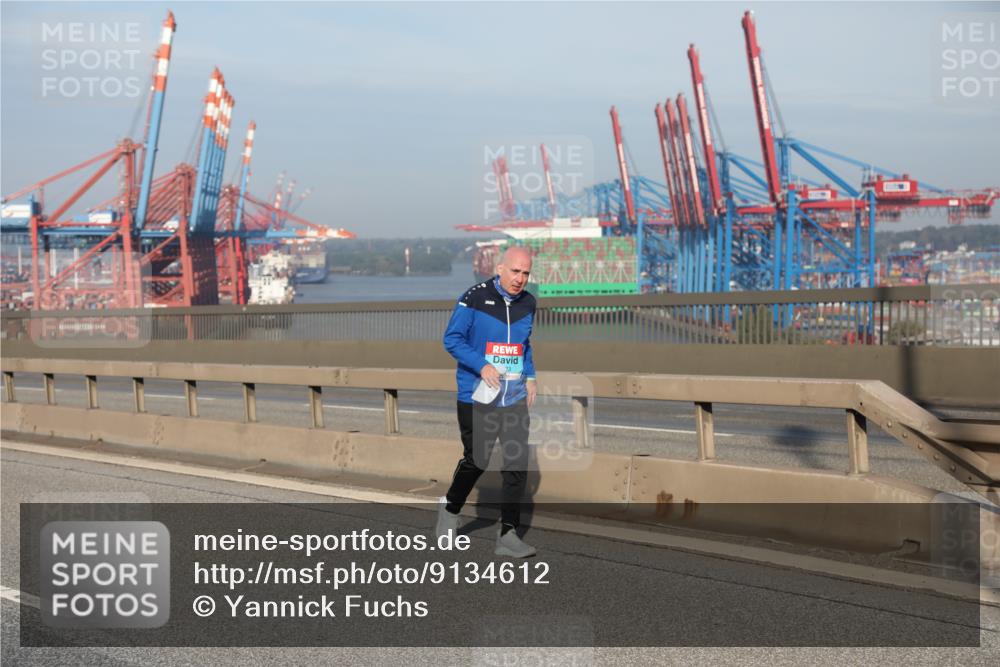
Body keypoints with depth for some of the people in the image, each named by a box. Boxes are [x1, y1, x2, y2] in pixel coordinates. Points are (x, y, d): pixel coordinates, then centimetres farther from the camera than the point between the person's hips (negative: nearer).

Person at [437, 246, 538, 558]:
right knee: (476, 461, 4)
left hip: (515, 397, 4)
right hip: (477, 397, -4)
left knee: (518, 464, -5)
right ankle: (451, 508, 33)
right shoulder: (475, 298, -10)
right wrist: (481, 365, -20)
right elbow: (452, 339, -8)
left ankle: (508, 535, 1)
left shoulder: (527, 303, 9)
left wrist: (530, 376, 10)